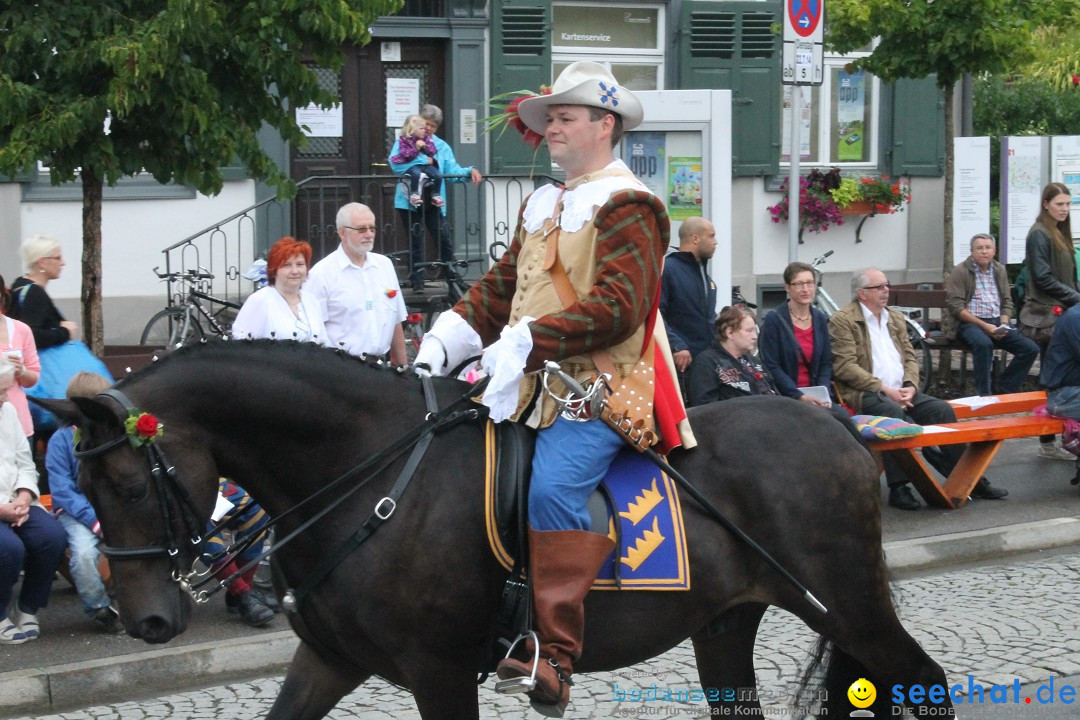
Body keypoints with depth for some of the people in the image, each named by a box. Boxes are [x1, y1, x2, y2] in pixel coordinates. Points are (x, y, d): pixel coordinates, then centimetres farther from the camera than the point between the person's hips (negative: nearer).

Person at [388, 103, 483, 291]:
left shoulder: (441, 146, 14)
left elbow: (453, 171, 5)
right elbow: (395, 164, -14)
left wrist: (470, 171, -15)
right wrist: (424, 160, -12)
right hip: (410, 201, -2)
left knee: (445, 240, -6)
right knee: (415, 242, 3)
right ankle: (417, 281, 10)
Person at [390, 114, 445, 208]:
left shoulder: (426, 137, 9)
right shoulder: (404, 139, -4)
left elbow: (432, 151, 8)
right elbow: (406, 155, -13)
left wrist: (425, 146, -10)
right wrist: (416, 148, -21)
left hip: (426, 163, 4)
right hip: (411, 164, -4)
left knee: (438, 175, -19)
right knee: (416, 173, -38)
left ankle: (436, 195, 0)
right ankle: (414, 195, -25)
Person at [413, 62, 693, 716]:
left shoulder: (626, 206, -7)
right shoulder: (543, 206, 22)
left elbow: (618, 306, -19)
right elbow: (502, 286, 22)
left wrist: (525, 342, -24)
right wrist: (448, 337, 4)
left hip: (600, 387, -10)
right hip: (534, 385, 10)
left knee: (552, 489, -29)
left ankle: (554, 663, -32)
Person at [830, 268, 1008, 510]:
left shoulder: (895, 318, 22)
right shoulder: (842, 321, -2)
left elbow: (910, 357, 20)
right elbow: (845, 367, -11)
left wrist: (910, 386, -2)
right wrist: (885, 390, -15)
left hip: (901, 392, 7)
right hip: (866, 394, -7)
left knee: (942, 409, -15)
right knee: (895, 414, -37)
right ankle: (898, 487, -33)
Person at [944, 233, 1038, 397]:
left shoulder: (999, 270, 15)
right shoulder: (960, 272, -3)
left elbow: (1007, 302, 18)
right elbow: (956, 307, -10)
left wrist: (1004, 324, -4)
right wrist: (984, 326, -17)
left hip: (996, 322, 6)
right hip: (969, 323, -6)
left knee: (1030, 349, -12)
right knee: (984, 344, -39)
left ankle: (1004, 391, -5)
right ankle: (983, 394, -29)